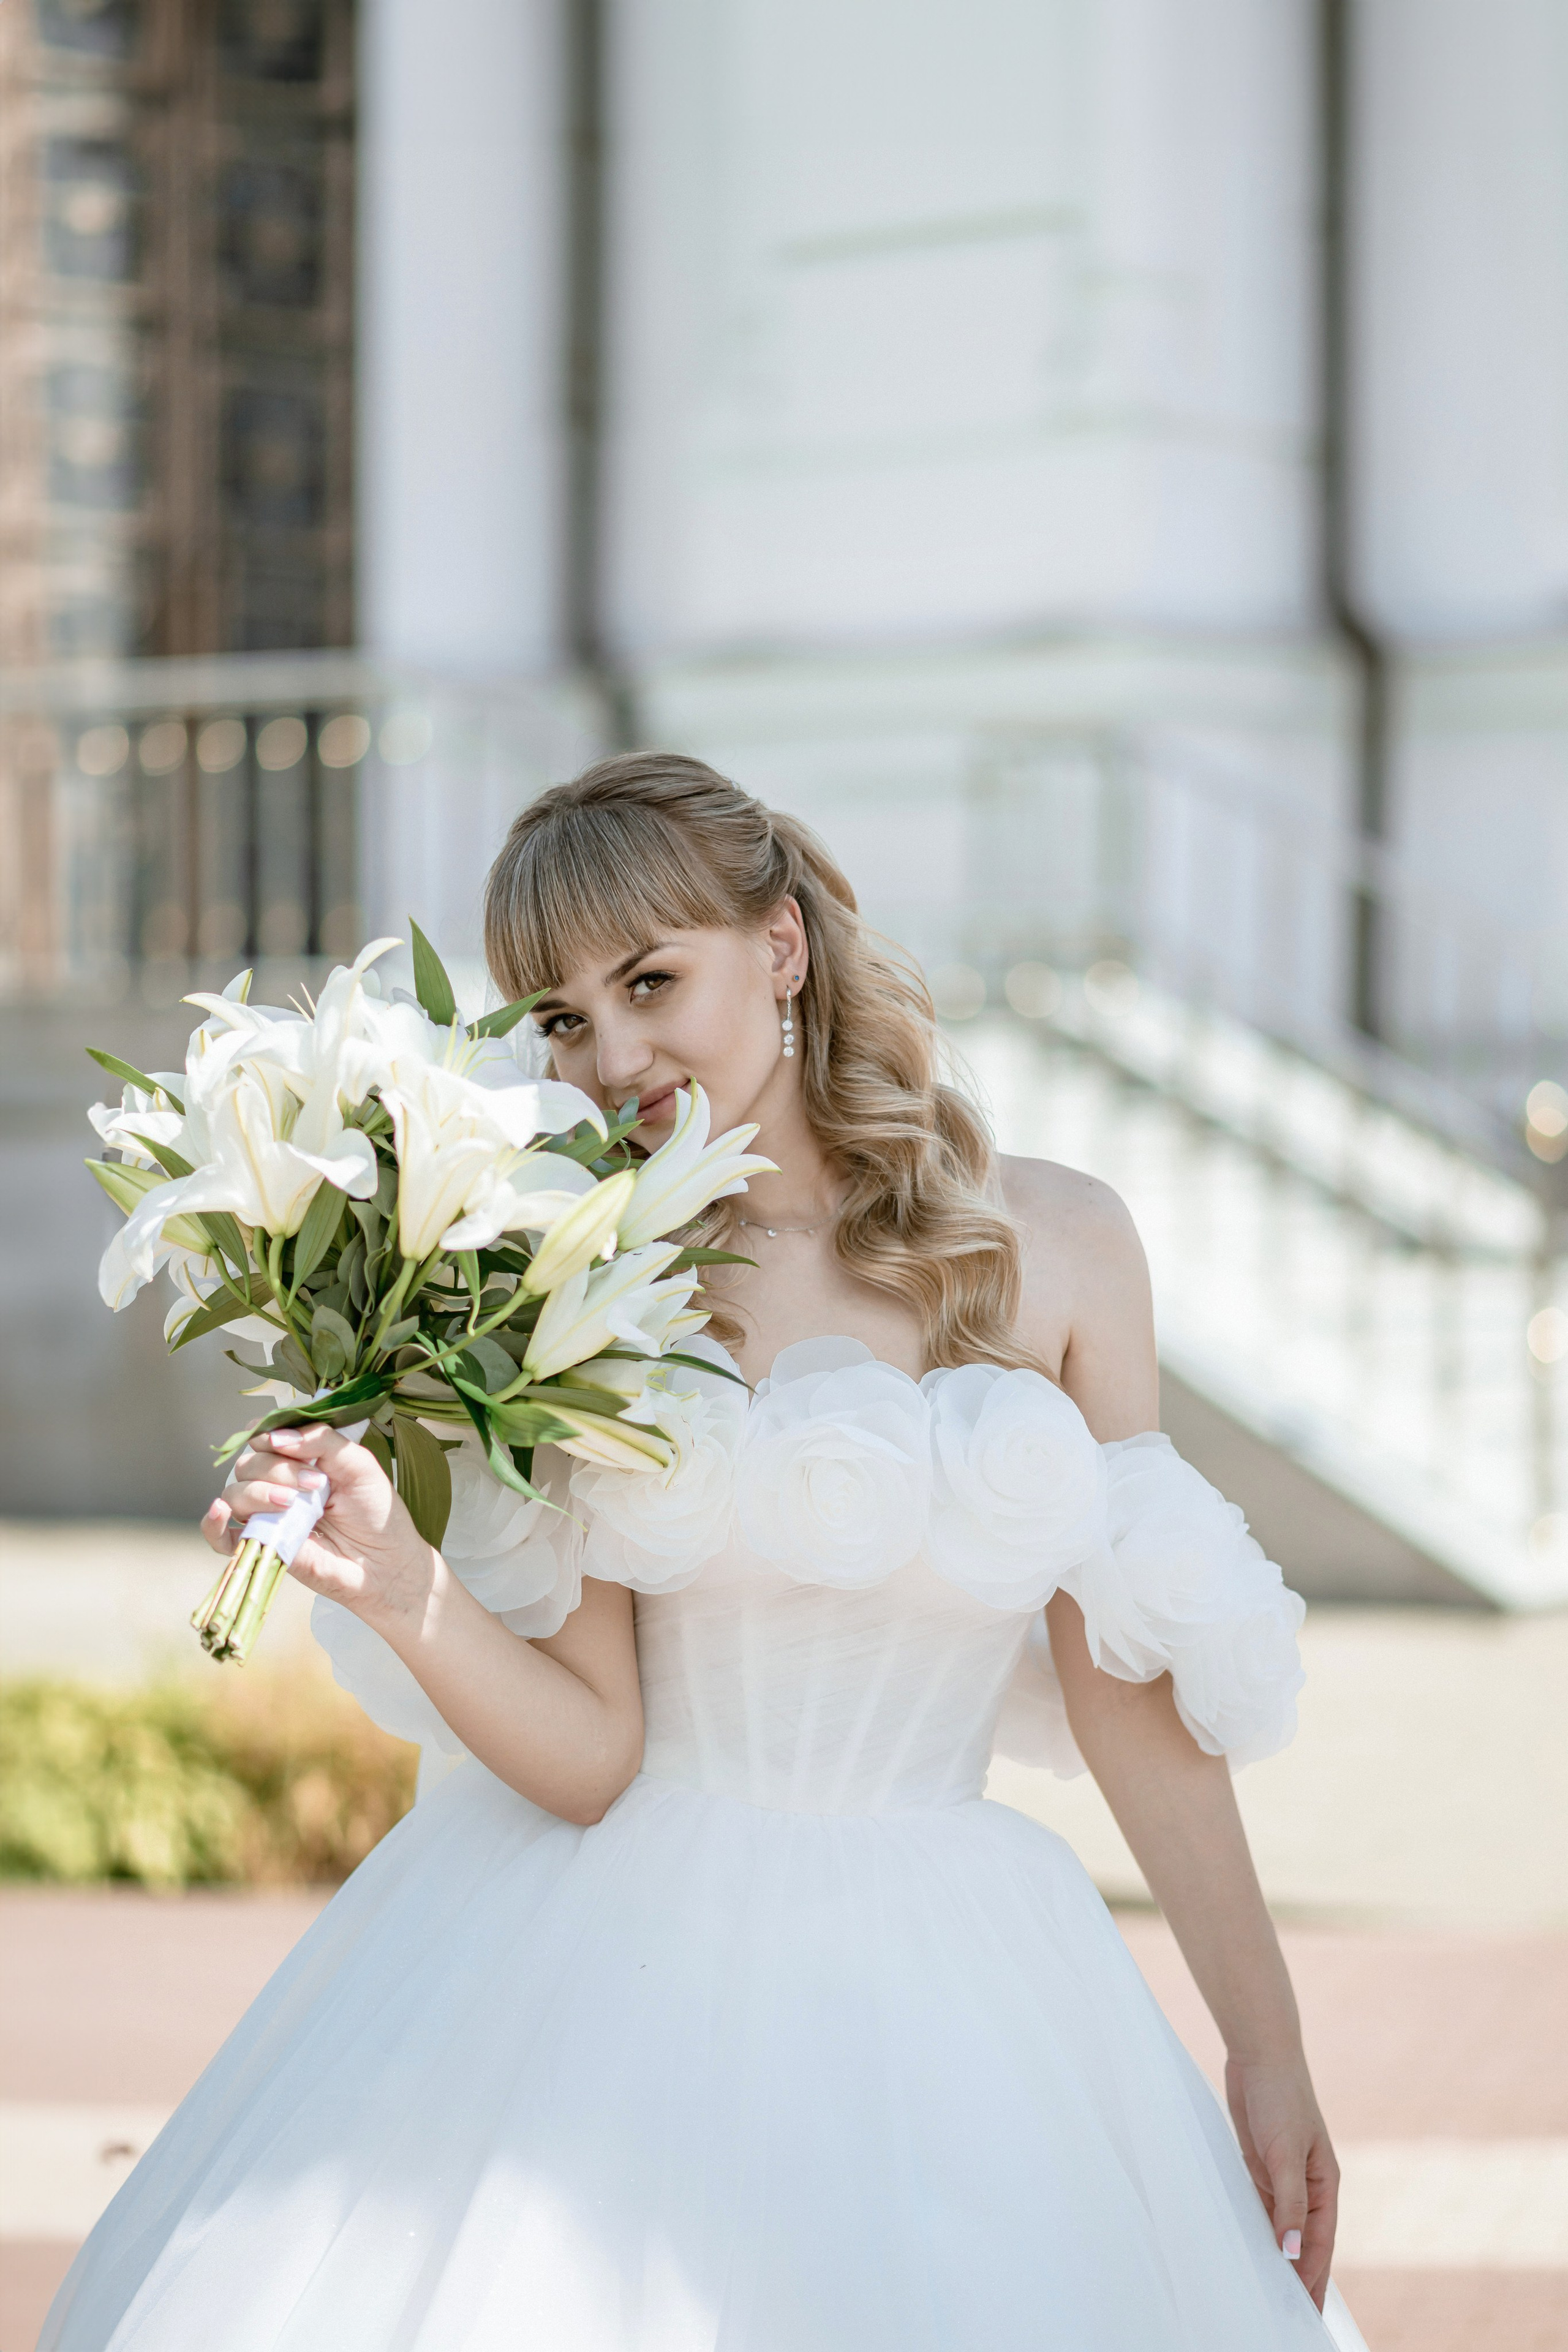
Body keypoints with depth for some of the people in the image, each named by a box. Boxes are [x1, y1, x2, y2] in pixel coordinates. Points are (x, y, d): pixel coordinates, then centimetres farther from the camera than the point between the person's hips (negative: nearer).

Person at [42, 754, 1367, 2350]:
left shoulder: (1053, 1247, 1)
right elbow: (591, 1756, -6)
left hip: (930, 1987, 1)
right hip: (611, 1965, 0)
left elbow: (1132, 1689, 6)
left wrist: (1264, 2041, 6)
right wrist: (398, 1588, -23)